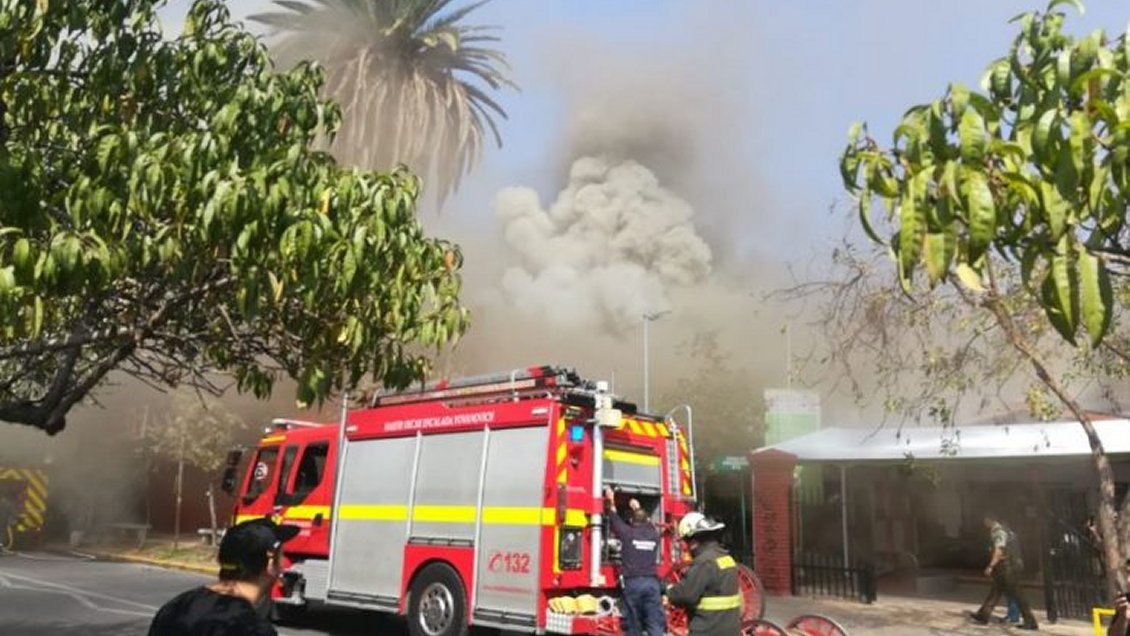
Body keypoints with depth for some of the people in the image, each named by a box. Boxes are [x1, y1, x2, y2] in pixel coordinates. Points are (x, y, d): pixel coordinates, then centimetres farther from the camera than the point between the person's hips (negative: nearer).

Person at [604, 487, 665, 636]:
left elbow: (615, 522, 19)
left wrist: (611, 502, 34)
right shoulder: (654, 535, 11)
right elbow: (648, 525, 35)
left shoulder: (628, 533, 1)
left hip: (632, 583, -2)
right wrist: (638, 509, 49)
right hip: (652, 583, 2)